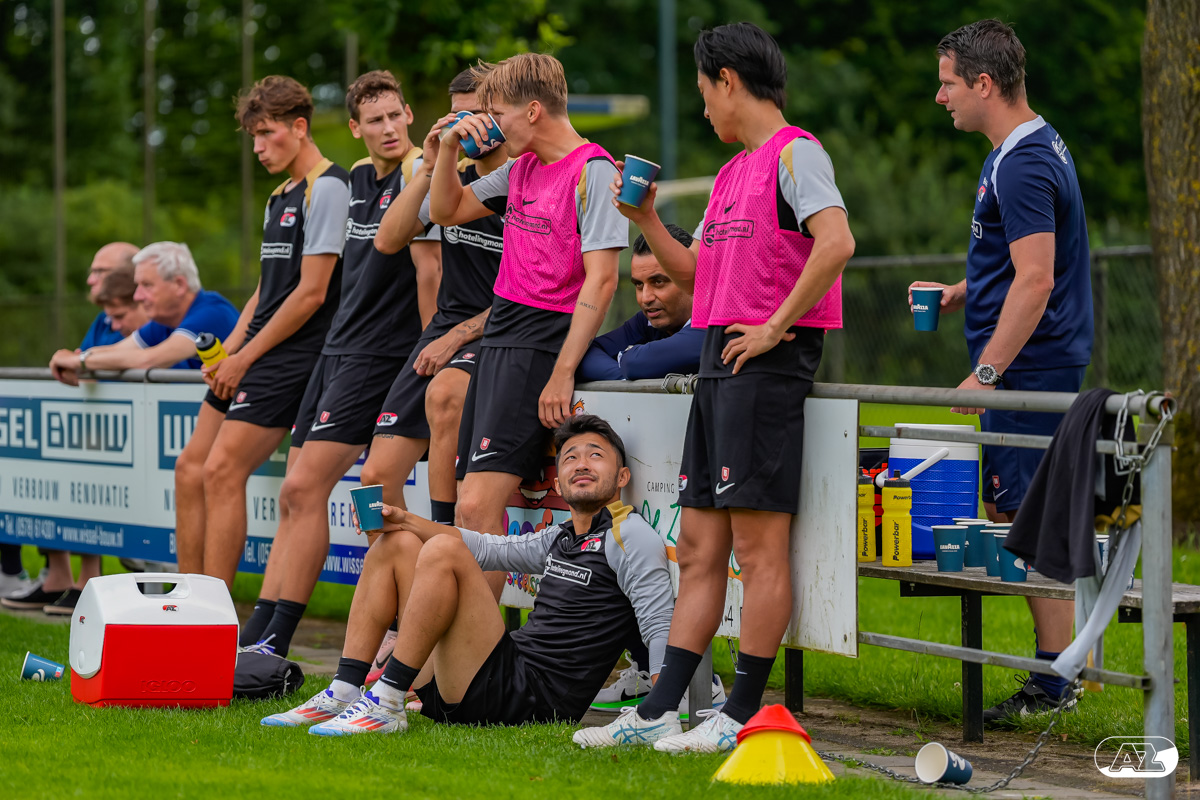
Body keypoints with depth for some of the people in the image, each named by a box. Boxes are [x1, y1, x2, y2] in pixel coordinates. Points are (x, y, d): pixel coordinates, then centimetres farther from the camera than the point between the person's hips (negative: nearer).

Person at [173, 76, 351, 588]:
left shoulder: (327, 188, -11)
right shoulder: (279, 198, 19)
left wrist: (245, 358, -11)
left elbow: (311, 292, -16)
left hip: (292, 356, -10)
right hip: (252, 355, 10)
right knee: (191, 468, 6)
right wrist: (228, 353, 9)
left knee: (222, 471, -16)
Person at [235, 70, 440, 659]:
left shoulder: (418, 172, -11)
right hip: (338, 348, 9)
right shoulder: (358, 177, 15)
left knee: (305, 489, -14)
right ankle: (256, 638, 8)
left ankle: (274, 646, -13)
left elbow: (428, 267, -14)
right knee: (296, 495, 6)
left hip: (380, 355, -9)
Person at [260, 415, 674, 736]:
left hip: (528, 698, -9)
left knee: (442, 552, -24)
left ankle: (388, 704, -23)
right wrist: (404, 521, 16)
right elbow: (488, 549, 30)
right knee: (396, 544, 16)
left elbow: (660, 628, -11)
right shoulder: (561, 538, 26)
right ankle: (344, 694, 2)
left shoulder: (629, 534, -1)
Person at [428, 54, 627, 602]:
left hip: (540, 345, -9)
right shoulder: (521, 168, 15)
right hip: (496, 339, 9)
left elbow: (601, 280, -16)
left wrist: (563, 373, -20)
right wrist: (449, 149, 10)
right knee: (475, 510, 4)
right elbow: (445, 212, 27)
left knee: (478, 508, -16)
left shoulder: (592, 172, -11)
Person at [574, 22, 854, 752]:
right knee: (700, 547, 9)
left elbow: (836, 241, -22)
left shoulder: (794, 152, -7)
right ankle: (658, 712, 10)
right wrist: (646, 220, 15)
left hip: (767, 361, -10)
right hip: (719, 361, 10)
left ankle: (744, 715, -5)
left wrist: (776, 325, -19)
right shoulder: (733, 172, 22)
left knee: (758, 543, -7)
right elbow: (701, 273, 25)